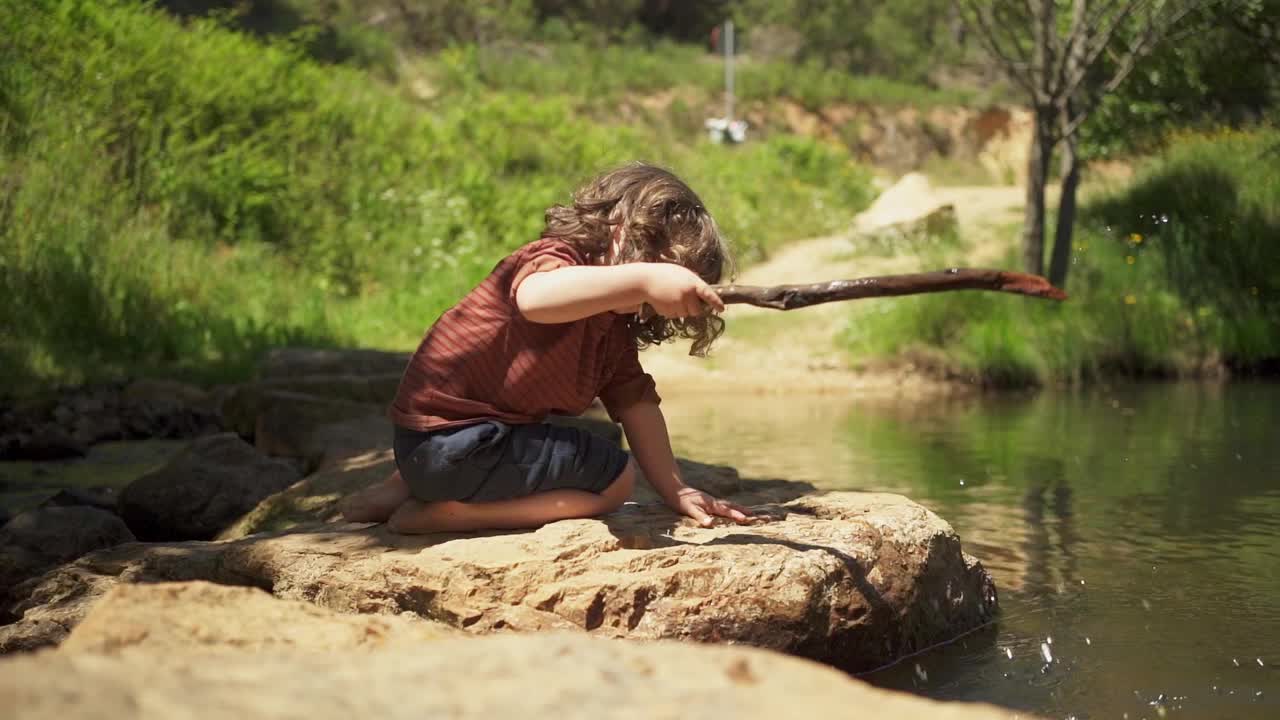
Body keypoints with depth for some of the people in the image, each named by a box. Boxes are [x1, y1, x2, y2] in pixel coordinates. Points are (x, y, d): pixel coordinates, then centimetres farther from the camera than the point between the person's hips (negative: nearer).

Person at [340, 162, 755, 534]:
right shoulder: (556, 258, -17)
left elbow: (636, 403, 11)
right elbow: (535, 297, -42)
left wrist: (676, 492, 3)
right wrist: (644, 279, -53)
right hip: (449, 439, -10)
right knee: (615, 478, -11)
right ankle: (441, 514, -12)